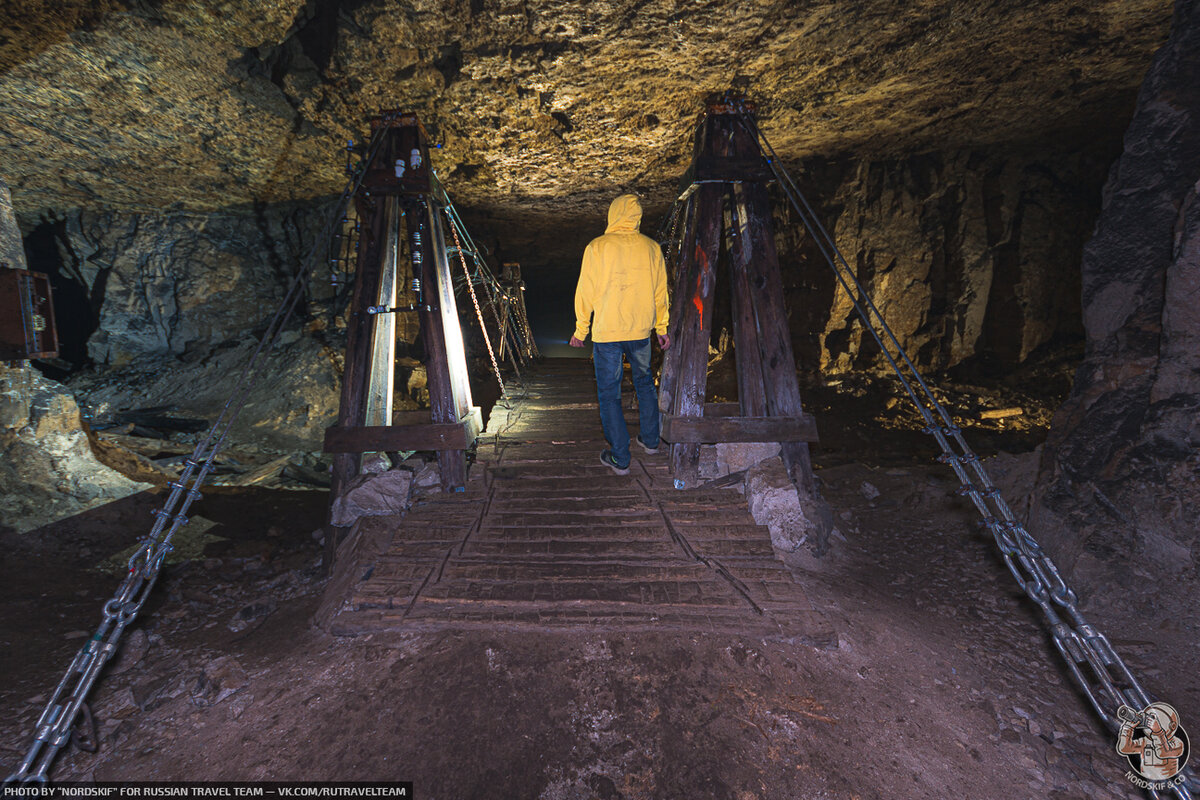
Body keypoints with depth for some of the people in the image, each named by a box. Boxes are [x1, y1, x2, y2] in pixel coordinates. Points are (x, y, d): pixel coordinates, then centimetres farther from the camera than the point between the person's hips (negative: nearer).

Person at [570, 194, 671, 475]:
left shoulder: (597, 247, -10)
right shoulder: (651, 248, 0)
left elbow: (586, 292, -6)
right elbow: (660, 292, 6)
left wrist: (580, 330, 4)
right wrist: (661, 328, 17)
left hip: (606, 332, -3)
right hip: (641, 330, 4)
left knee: (609, 393, 6)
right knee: (644, 383, 24)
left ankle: (620, 459, 10)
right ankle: (650, 439, 36)